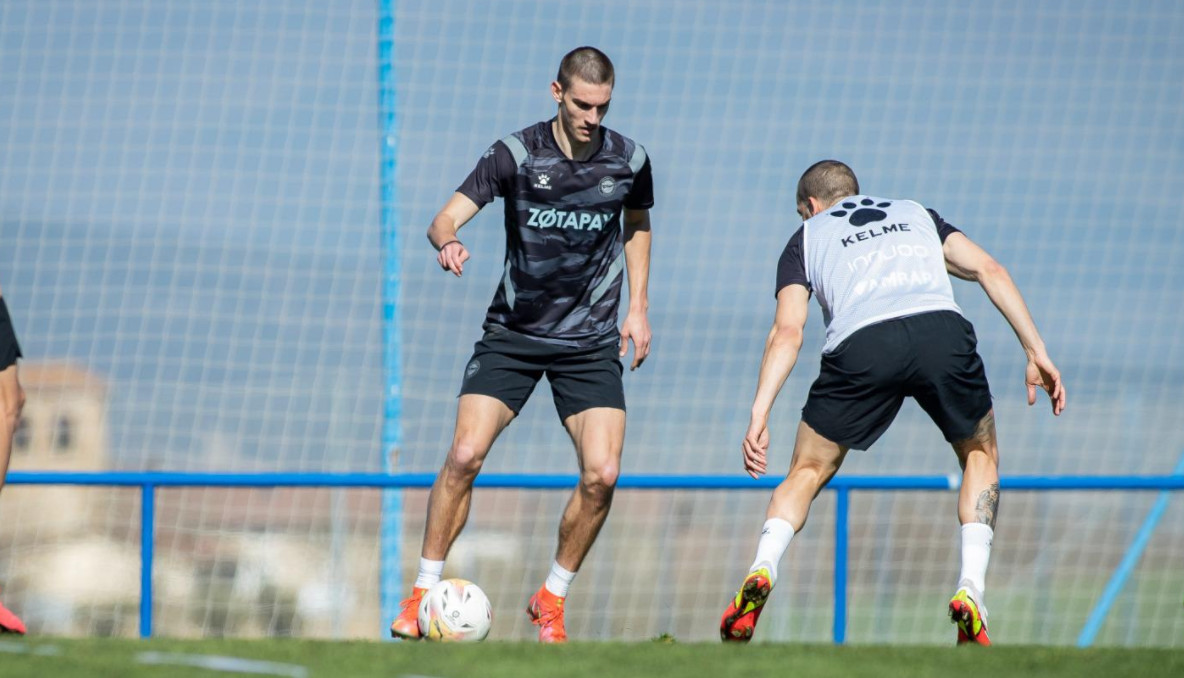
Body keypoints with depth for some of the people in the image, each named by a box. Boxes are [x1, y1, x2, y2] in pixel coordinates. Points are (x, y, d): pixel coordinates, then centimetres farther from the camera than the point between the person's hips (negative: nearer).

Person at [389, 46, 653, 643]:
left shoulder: (629, 161, -4)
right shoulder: (517, 153, -12)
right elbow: (446, 219, -17)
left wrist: (638, 308, 11)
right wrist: (447, 242, -41)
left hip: (590, 341, 1)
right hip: (513, 333, -1)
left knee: (602, 473, -13)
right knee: (465, 455, -16)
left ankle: (551, 599, 8)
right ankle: (423, 593, -1)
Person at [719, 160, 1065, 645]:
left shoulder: (807, 237, 28)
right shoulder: (916, 214, 35)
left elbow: (787, 332, 11)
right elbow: (989, 269, 20)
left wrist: (759, 415, 5)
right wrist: (1036, 352, 17)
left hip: (859, 347, -1)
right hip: (942, 330, 1)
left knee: (807, 473, 20)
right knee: (981, 455, 27)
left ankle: (761, 572, -5)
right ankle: (970, 588, 9)